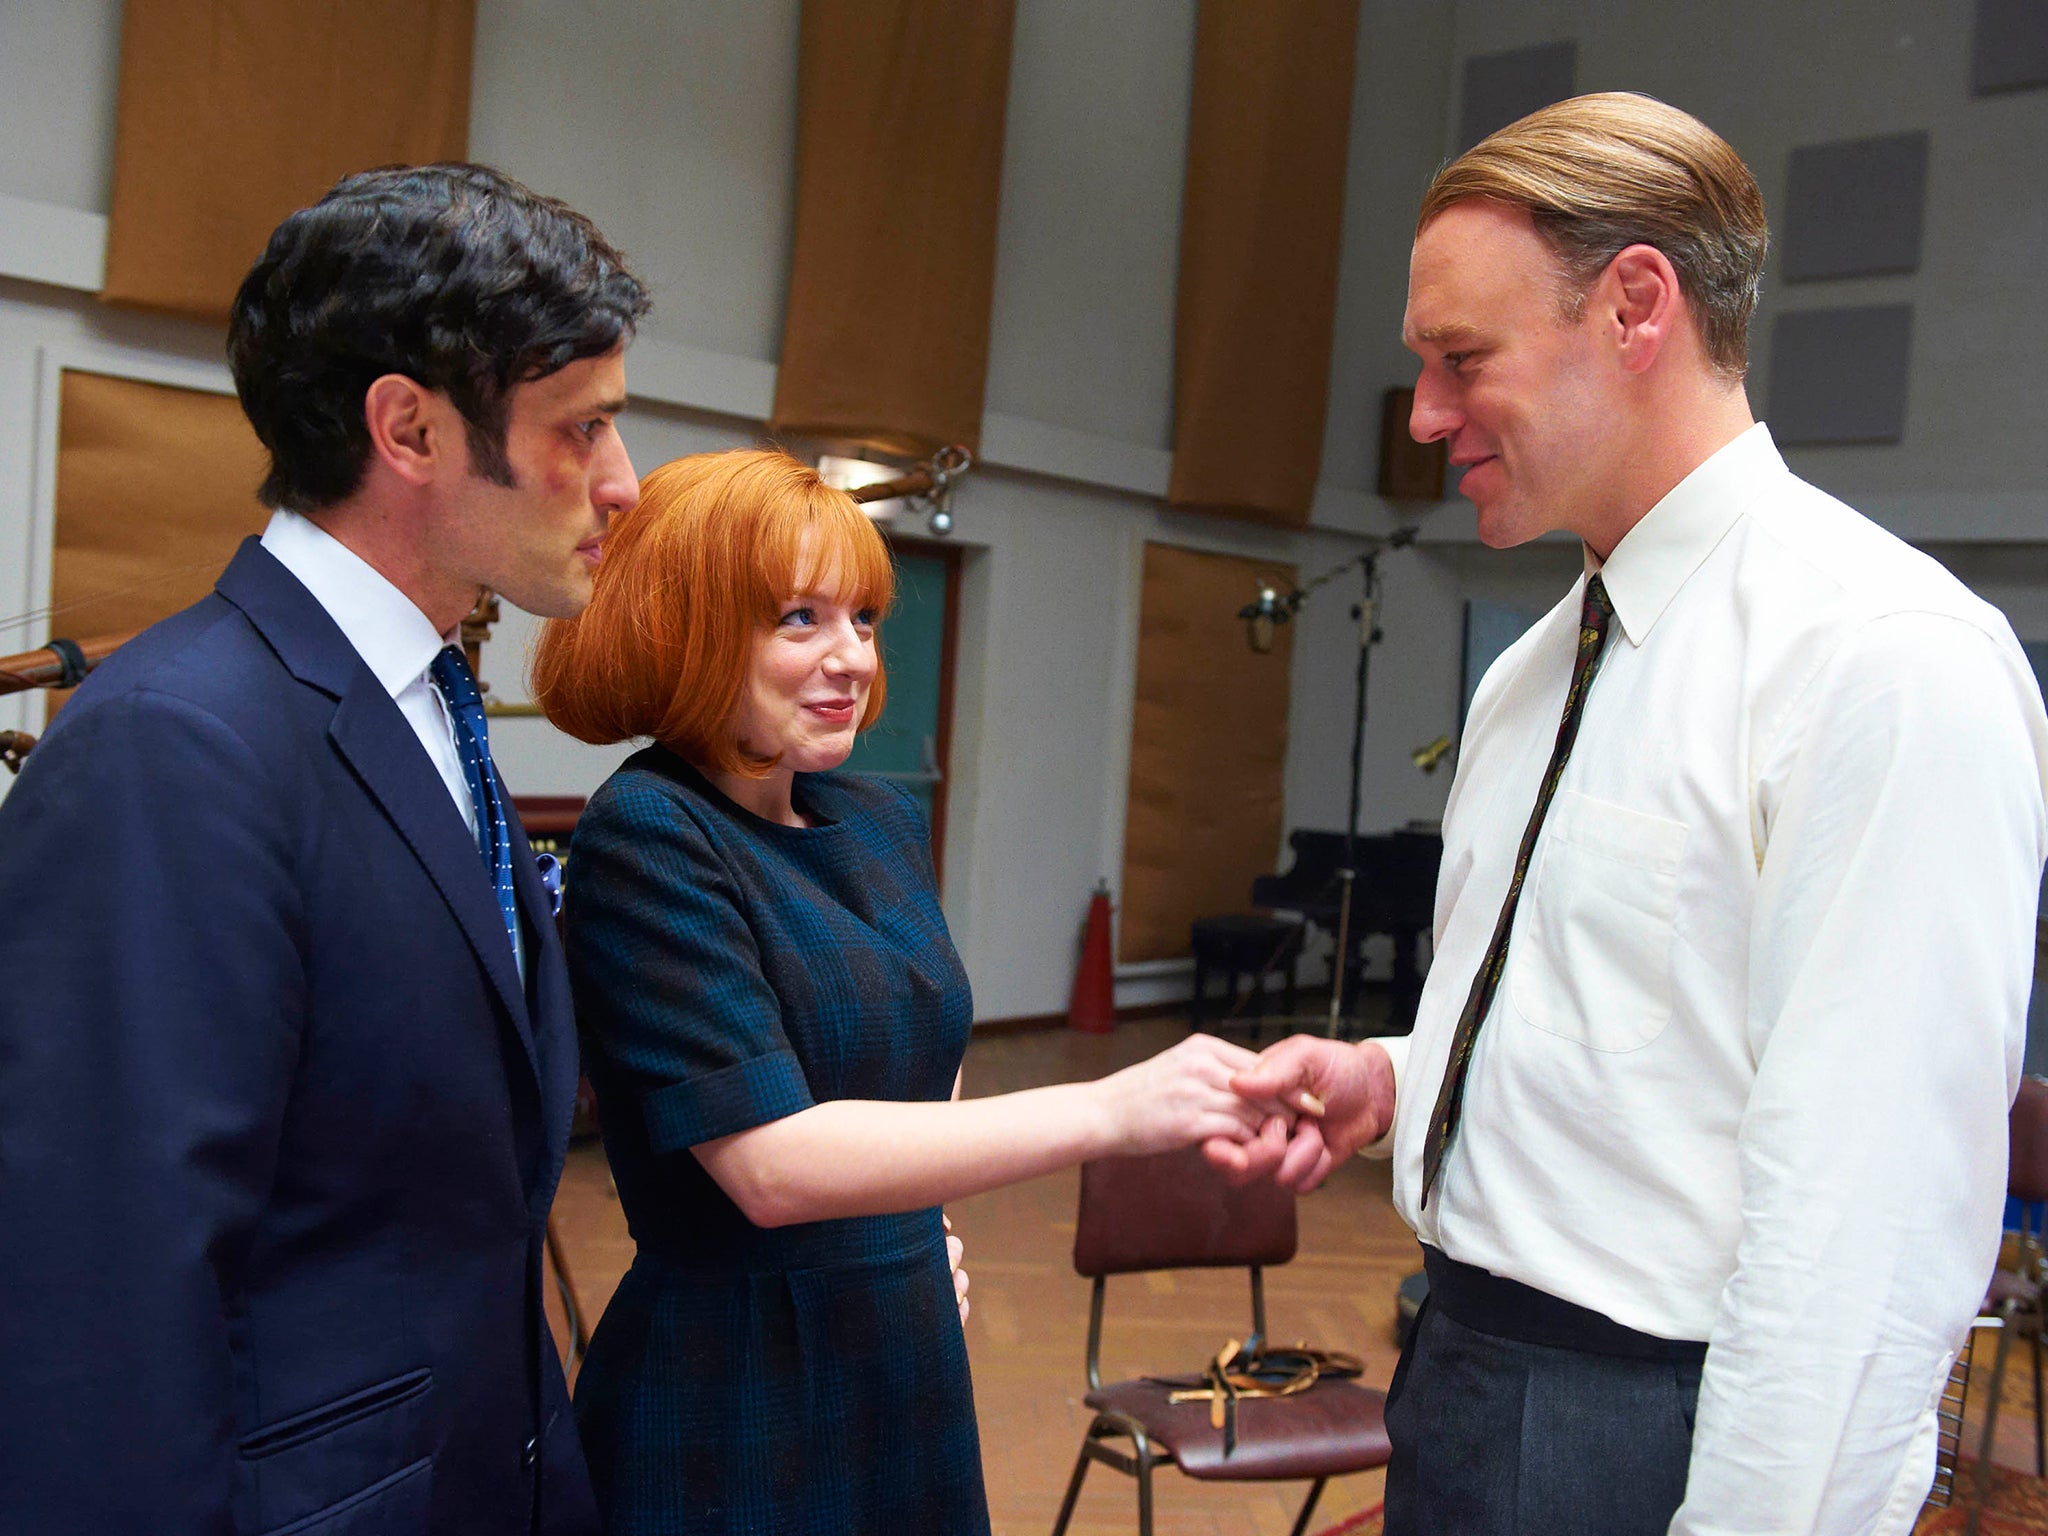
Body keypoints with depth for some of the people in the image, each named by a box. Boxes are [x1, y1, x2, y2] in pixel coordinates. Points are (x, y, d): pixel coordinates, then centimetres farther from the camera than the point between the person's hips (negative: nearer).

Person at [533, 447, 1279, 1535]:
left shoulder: (883, 821, 5)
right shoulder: (646, 840, -18)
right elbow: (771, 1165, -26)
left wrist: (927, 1201, 5)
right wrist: (1112, 1111, -30)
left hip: (911, 1363, 7)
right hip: (738, 1409, -6)